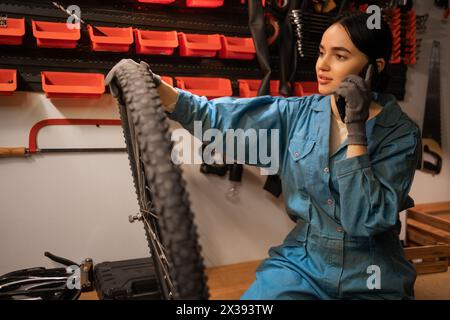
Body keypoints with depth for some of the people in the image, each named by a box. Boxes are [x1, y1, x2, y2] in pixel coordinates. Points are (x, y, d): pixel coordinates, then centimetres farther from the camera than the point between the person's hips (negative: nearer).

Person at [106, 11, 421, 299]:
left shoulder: (401, 133, -10)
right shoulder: (298, 114, -3)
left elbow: (366, 221, -20)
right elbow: (216, 117, -6)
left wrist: (356, 129, -23)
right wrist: (153, 85, -18)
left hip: (371, 279, -1)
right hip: (301, 261, 2)